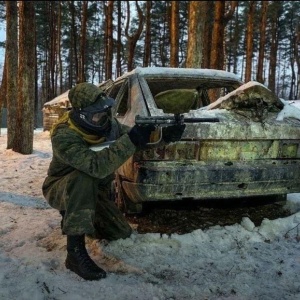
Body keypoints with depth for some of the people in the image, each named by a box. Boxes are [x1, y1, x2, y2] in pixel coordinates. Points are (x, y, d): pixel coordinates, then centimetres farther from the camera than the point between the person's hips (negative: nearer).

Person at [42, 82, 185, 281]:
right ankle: (75, 251, -33)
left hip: (94, 190, 6)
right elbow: (97, 166, -45)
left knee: (122, 233, 2)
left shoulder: (108, 123, -12)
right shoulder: (63, 136, -33)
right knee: (84, 177, -40)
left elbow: (135, 139, -5)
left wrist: (164, 135, -24)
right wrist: (130, 141, -48)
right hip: (61, 189, -6)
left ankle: (73, 218, 27)